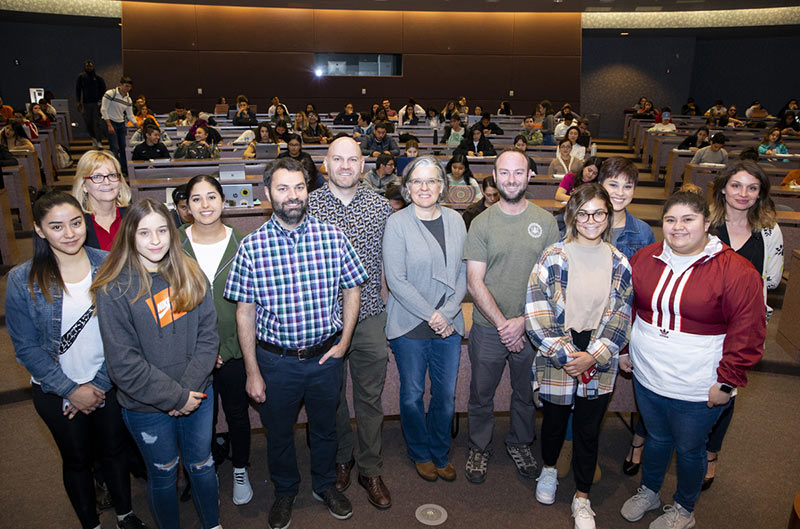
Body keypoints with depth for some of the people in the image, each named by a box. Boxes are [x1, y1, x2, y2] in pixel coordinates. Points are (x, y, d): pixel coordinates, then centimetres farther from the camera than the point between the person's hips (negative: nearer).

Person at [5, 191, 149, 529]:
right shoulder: (22, 280, -12)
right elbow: (26, 348, -8)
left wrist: (98, 384, -10)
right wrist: (71, 390, -12)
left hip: (108, 385, 1)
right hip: (56, 392, -1)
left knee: (113, 450, 18)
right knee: (77, 459, 18)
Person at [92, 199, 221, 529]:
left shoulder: (190, 274, -3)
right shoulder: (113, 289, -14)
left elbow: (208, 335, -3)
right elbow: (123, 363, -15)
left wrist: (190, 387, -14)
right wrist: (174, 396, -17)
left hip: (198, 395, 3)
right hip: (147, 406, -3)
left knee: (202, 465, 20)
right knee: (163, 474, 17)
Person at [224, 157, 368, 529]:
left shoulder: (332, 236, -8)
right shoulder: (252, 246, -10)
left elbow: (351, 289, 3)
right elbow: (245, 311, -6)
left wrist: (343, 342, -4)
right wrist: (252, 372, -5)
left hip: (325, 355, 1)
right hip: (275, 359, -1)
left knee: (325, 426, 21)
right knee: (278, 431, 19)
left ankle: (325, 484, 48)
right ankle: (285, 491, 46)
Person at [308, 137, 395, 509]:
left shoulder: (381, 206, 1)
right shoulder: (307, 206, -4)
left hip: (370, 315, 1)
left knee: (370, 397, 10)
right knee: (331, 395, 16)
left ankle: (370, 469, 27)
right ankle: (341, 459, 38)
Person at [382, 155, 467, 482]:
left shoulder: (455, 221, 5)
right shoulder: (397, 224, -8)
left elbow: (462, 273, 5)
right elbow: (396, 281, -13)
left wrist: (447, 313, -8)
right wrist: (431, 316, -14)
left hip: (449, 325, 4)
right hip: (410, 326, -3)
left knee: (446, 395, 12)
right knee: (412, 395, 10)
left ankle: (440, 454, 35)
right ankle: (420, 454, 35)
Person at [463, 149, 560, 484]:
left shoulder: (545, 221, -2)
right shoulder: (482, 223, -6)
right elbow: (475, 283, -9)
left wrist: (523, 321, -12)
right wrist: (502, 323, -14)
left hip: (532, 328, 1)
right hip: (488, 328, -1)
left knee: (526, 393, 19)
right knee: (481, 394, 14)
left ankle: (520, 443, 44)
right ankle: (479, 447, 37)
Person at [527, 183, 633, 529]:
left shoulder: (619, 263, 1)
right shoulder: (553, 258, -8)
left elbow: (621, 316, -1)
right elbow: (536, 313, -12)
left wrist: (593, 356, -12)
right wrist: (565, 355, -16)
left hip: (599, 364, 2)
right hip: (555, 361, -1)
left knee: (588, 430, 12)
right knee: (554, 421, 16)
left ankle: (582, 498, 32)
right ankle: (548, 469, 47)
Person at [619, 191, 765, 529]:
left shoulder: (735, 271, -15)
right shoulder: (645, 259, -1)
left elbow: (747, 332, -14)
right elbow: (628, 307, 11)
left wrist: (728, 381, -14)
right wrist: (624, 349, 11)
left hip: (697, 388, -3)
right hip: (646, 376, 4)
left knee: (688, 448, 16)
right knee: (656, 438, 23)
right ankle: (648, 492, 47)